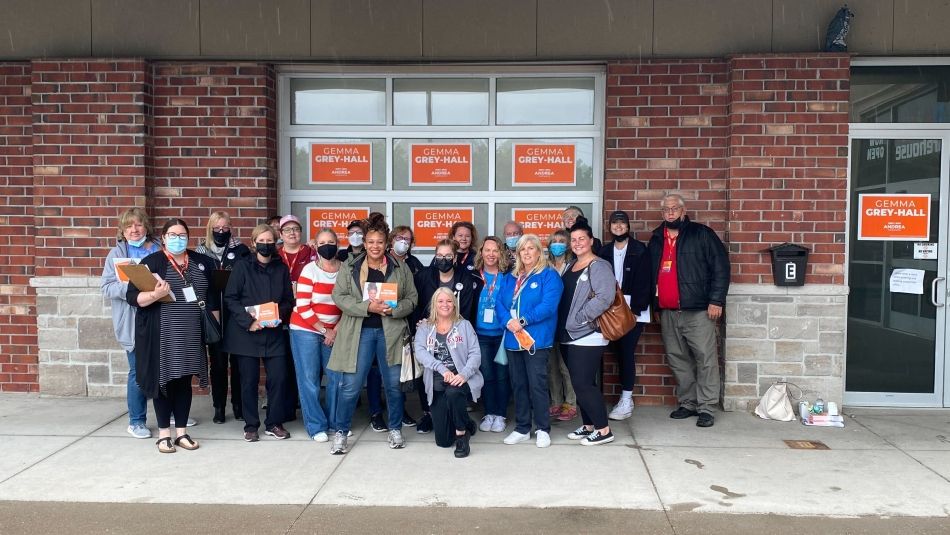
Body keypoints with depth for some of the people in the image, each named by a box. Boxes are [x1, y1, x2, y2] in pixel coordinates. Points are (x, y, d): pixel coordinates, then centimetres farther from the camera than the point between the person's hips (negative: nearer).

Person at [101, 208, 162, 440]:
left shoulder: (158, 250, 6)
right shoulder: (117, 254, 2)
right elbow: (106, 287, -5)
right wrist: (128, 287, -21)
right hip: (133, 322, -2)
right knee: (139, 371, 1)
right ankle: (136, 421, 15)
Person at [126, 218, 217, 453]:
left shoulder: (201, 262, 9)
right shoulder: (151, 262, -3)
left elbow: (213, 298, 15)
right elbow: (132, 297, -8)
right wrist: (155, 295, -26)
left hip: (190, 336, 3)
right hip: (161, 336, -3)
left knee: (184, 381, 9)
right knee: (164, 380, 3)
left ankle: (181, 432, 18)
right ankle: (164, 433, 15)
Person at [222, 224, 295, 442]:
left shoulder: (282, 269, 8)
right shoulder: (243, 267, -1)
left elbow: (289, 300, 11)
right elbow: (230, 298, -4)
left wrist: (280, 316, -9)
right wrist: (249, 321, -15)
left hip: (274, 332, 2)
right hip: (246, 332, -2)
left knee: (278, 377, -1)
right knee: (249, 380, 3)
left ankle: (274, 423, 15)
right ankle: (251, 425, 18)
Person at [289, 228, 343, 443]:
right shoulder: (310, 270, -11)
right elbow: (303, 308, -13)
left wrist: (336, 330, -3)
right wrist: (324, 330, -11)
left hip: (334, 332, 4)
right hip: (306, 330, -3)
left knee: (336, 377, 3)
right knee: (309, 380, -1)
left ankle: (336, 421, 18)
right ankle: (316, 427, 8)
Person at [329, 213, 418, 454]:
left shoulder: (401, 268, 6)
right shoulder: (349, 266, 4)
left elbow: (411, 298, 6)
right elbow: (339, 296, -3)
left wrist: (394, 309, -14)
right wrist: (367, 307, -16)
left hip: (390, 332, 1)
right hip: (359, 332, -1)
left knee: (394, 384, 9)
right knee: (351, 385, -1)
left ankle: (395, 429, 26)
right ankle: (341, 432, 14)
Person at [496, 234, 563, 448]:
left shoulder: (549, 275, -2)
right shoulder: (510, 278, 16)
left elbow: (548, 305, -15)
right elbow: (500, 303, 6)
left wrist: (523, 321, -20)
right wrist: (508, 321, -13)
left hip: (537, 340, -5)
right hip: (513, 339, 6)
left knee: (537, 384, -4)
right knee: (518, 384, 11)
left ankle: (543, 429, 10)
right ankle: (522, 428, 21)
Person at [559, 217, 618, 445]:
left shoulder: (599, 266, -8)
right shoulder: (570, 266, 17)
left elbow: (605, 297, -21)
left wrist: (578, 319, -19)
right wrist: (563, 324, 8)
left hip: (588, 336, -8)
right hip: (569, 336, 8)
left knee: (583, 384, -8)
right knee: (581, 383, 13)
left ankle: (604, 430, 3)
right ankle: (588, 425, 24)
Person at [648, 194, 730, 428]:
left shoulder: (702, 234, -2)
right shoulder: (656, 239, 15)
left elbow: (721, 267, -6)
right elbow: (650, 273, 22)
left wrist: (716, 300, -12)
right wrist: (651, 302, 16)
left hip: (698, 311, -5)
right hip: (668, 312, 6)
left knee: (705, 358, -5)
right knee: (677, 359, 10)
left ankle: (706, 407, 3)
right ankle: (687, 403, 21)